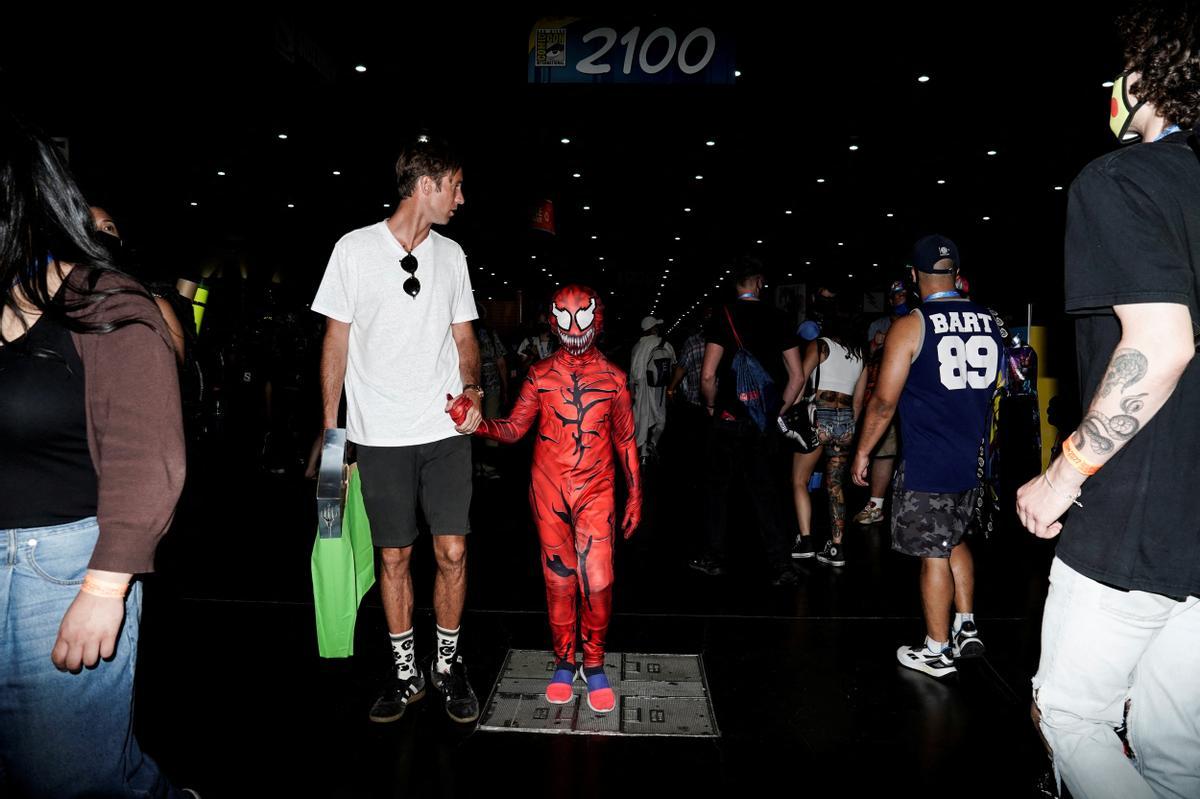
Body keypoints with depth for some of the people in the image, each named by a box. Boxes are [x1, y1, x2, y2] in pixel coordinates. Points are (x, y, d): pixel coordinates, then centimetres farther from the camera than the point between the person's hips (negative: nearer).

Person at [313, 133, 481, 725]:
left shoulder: (451, 254, 9)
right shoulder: (355, 249, -1)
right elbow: (336, 341, 2)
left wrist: (471, 387, -6)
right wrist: (329, 430, -1)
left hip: (446, 431, 2)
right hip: (381, 434, -2)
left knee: (452, 552, 0)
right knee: (394, 557, 7)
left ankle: (447, 664, 21)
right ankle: (406, 672, 25)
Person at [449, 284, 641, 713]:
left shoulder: (612, 377, 4)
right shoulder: (540, 375, 3)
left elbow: (625, 440, 9)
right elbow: (513, 429, -2)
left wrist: (635, 494, 8)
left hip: (596, 493, 0)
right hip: (549, 491, 1)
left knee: (597, 582, -6)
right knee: (559, 579, 8)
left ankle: (593, 663, 16)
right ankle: (564, 661, 25)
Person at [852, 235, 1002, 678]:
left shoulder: (910, 326, -13)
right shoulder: (990, 322, 5)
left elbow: (884, 401, -13)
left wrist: (862, 452, -4)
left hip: (927, 466, -6)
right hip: (972, 462, 6)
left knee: (933, 554, 4)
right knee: (954, 541, 23)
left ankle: (936, 651, 16)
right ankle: (966, 628, 28)